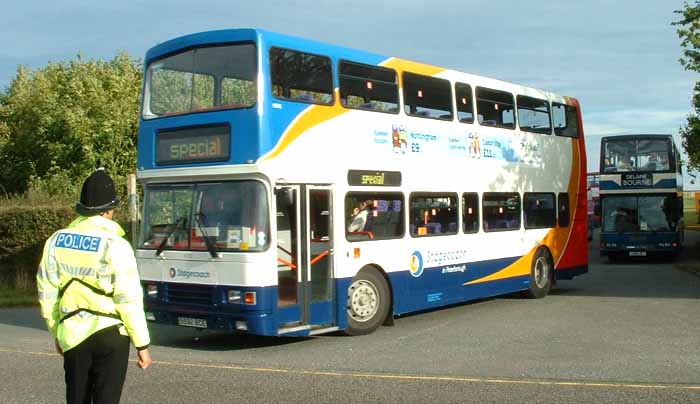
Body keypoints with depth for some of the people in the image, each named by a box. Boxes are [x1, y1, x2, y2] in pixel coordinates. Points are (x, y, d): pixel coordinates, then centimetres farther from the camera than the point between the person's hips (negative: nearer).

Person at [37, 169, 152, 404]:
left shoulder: (57, 241, 2)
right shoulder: (115, 245, -13)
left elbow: (47, 293, 7)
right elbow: (129, 299, -14)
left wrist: (56, 332, 20)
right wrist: (142, 344, -7)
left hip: (72, 335, 5)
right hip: (109, 333, -5)